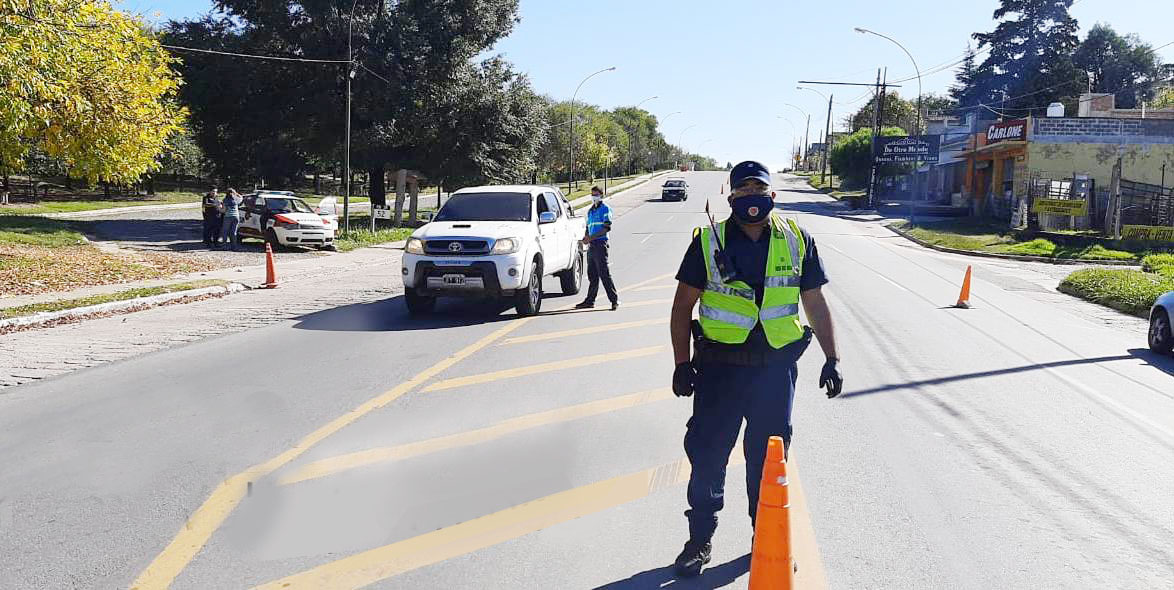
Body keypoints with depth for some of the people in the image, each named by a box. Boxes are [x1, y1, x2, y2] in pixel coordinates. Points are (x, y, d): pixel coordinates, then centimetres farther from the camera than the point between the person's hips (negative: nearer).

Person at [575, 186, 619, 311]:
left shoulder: (605, 209, -3)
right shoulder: (590, 211, 22)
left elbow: (607, 227, -13)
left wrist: (591, 237, -18)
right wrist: (585, 238, 4)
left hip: (600, 244, -8)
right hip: (591, 245, 8)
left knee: (604, 273, -10)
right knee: (592, 274, 10)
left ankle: (614, 300, -7)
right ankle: (590, 300, 16)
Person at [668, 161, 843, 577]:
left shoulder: (797, 241, 4)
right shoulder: (708, 242, -1)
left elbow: (816, 304, 10)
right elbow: (683, 305, 2)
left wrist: (832, 358, 6)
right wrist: (682, 364, -3)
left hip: (775, 369, 2)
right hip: (719, 367, -1)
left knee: (769, 457, 13)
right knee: (707, 455, 4)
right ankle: (699, 539, 21)